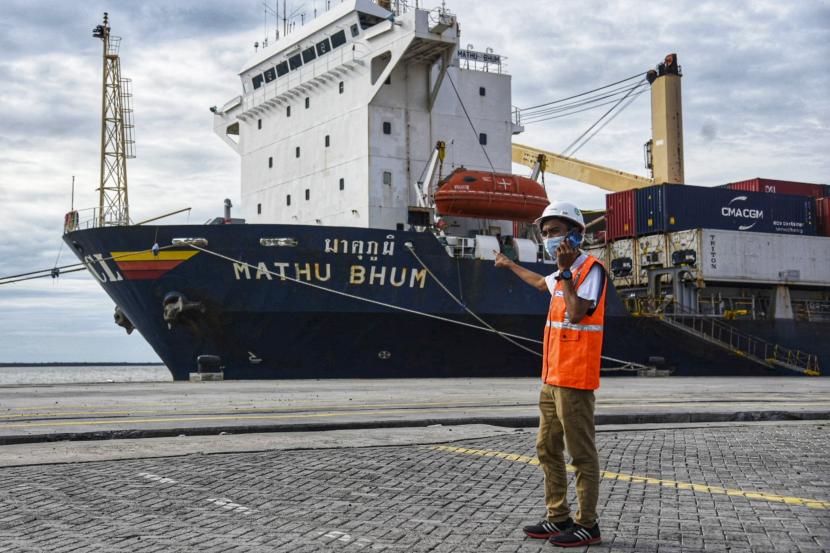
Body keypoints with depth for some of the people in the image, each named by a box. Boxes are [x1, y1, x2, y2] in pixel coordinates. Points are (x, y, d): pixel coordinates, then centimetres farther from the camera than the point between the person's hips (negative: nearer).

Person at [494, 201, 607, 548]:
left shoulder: (591, 268, -11)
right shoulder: (565, 272, 16)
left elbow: (576, 314, -24)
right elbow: (542, 283, 41)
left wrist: (564, 271, -19)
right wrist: (509, 265, 54)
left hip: (574, 379, -10)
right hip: (552, 377, 10)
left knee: (581, 453, -4)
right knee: (547, 449, 13)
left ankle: (587, 525, 3)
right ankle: (559, 519, 21)